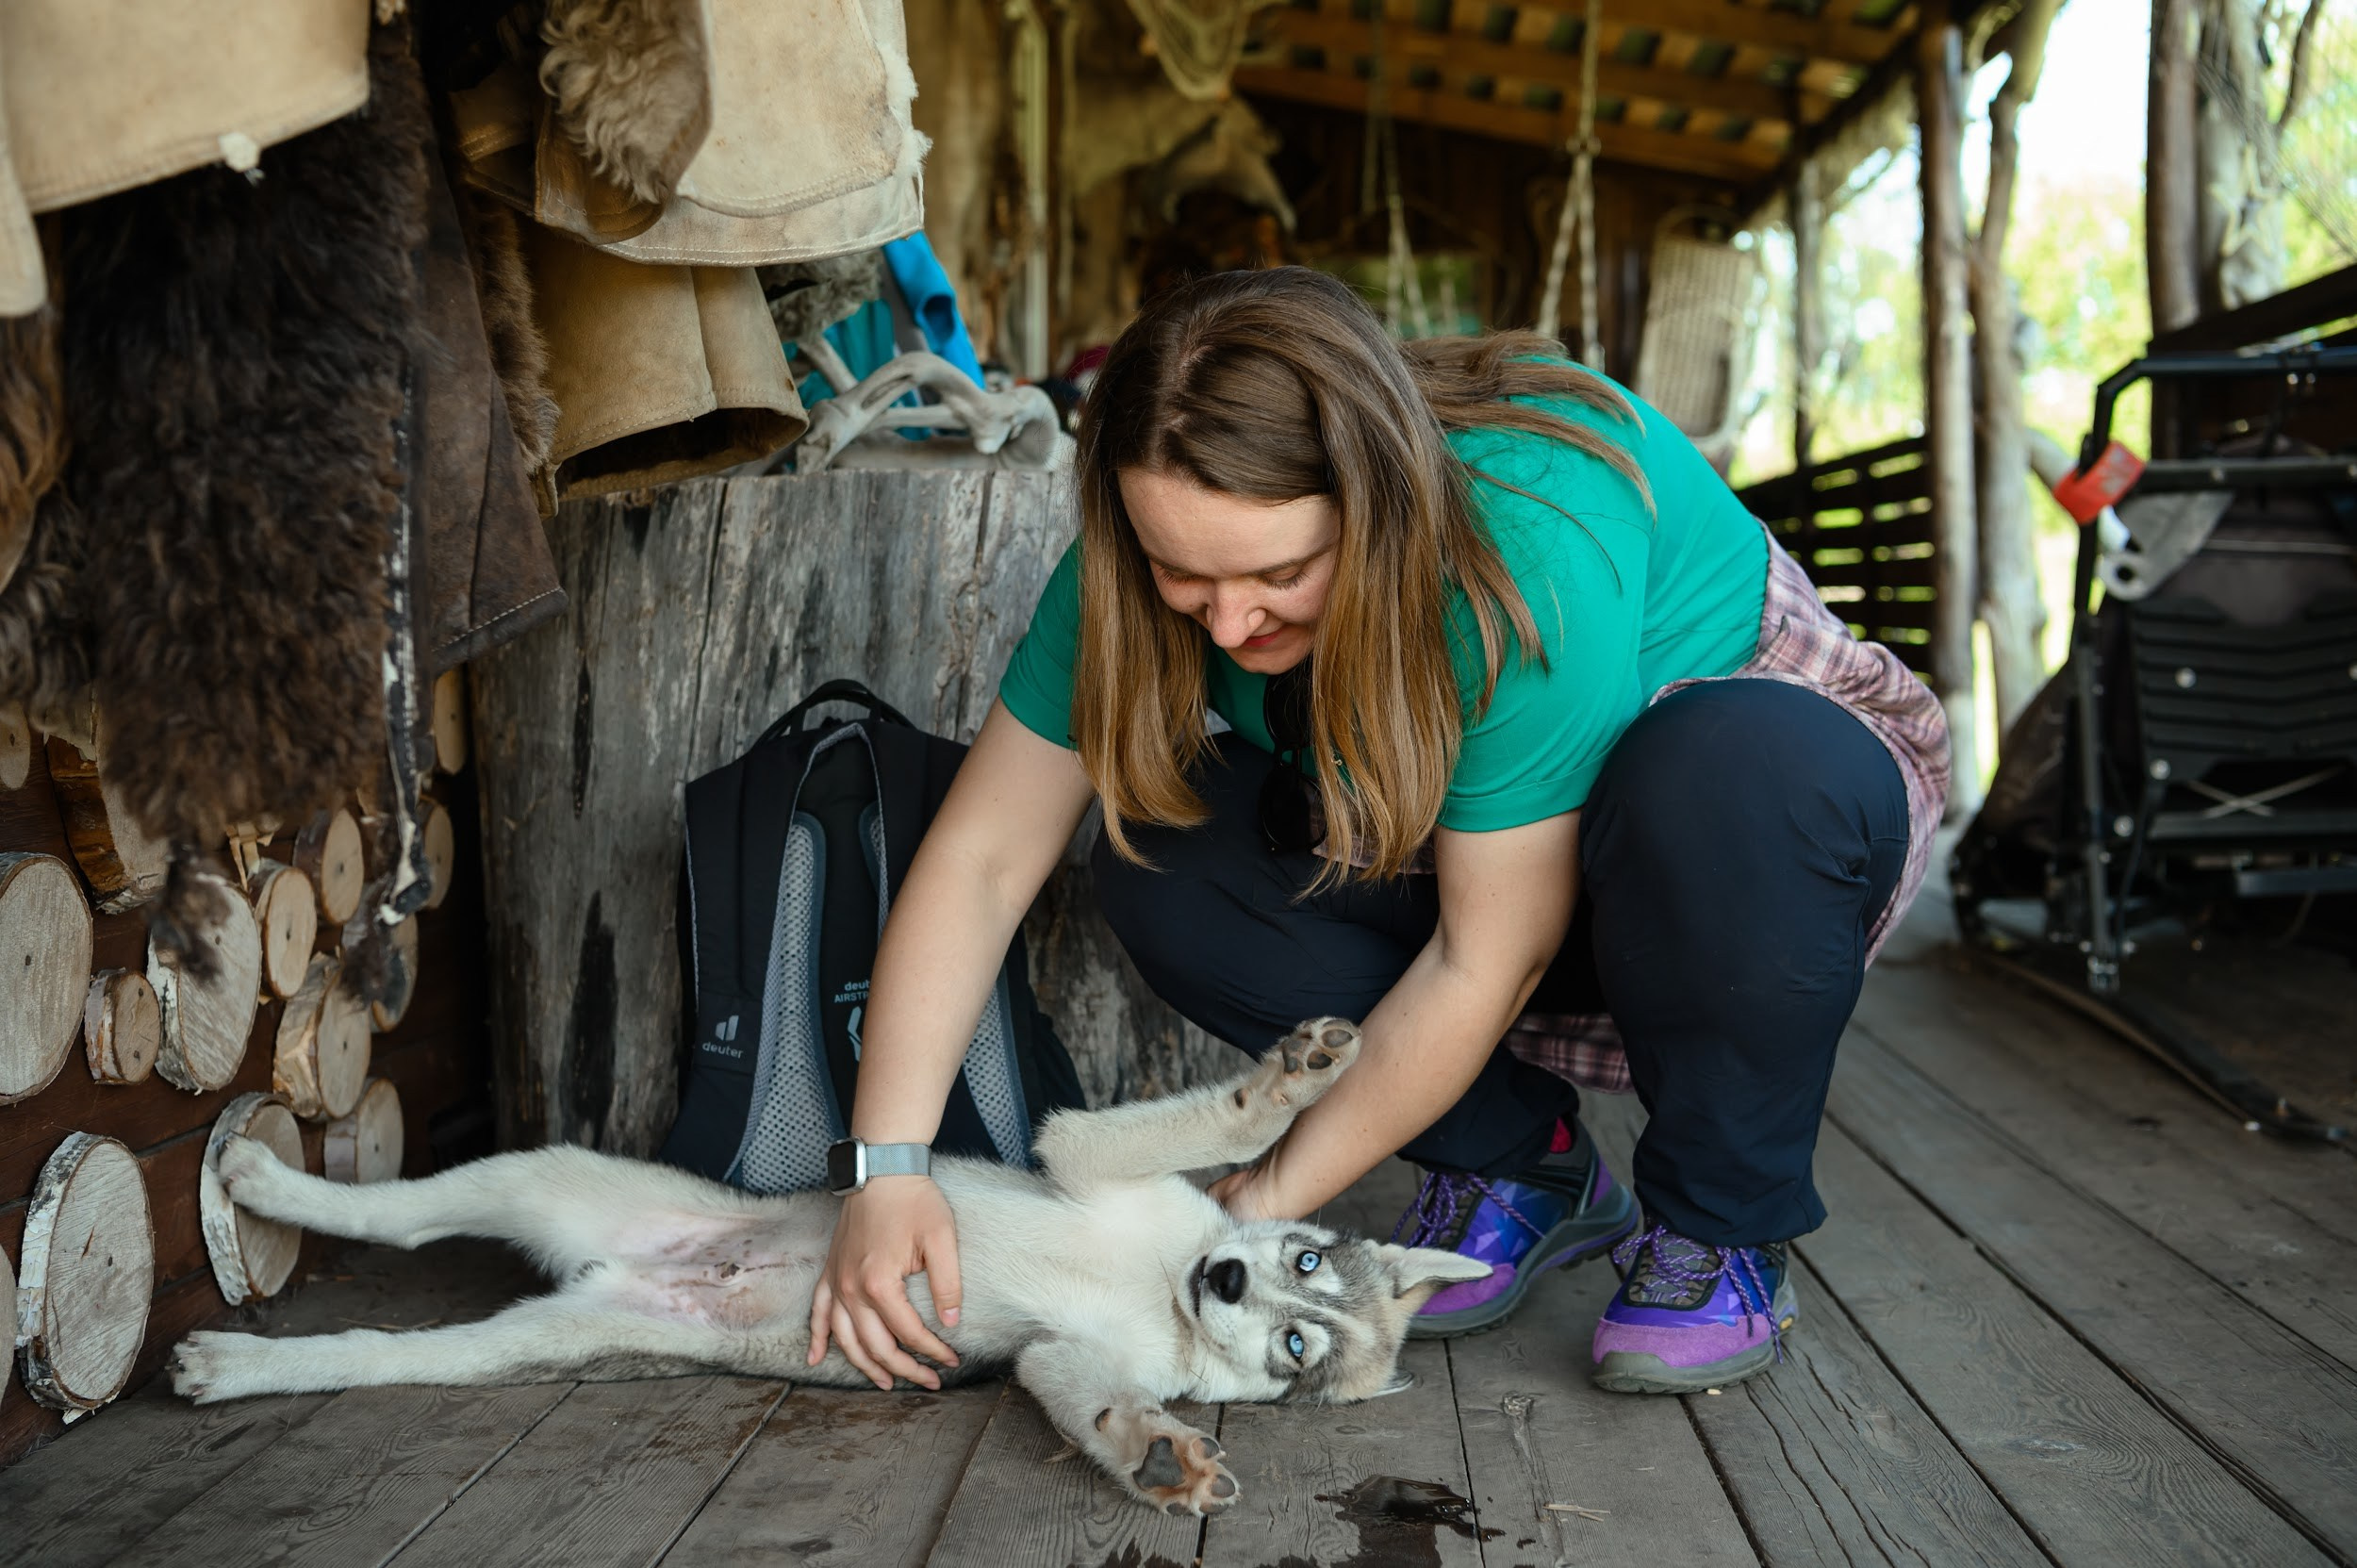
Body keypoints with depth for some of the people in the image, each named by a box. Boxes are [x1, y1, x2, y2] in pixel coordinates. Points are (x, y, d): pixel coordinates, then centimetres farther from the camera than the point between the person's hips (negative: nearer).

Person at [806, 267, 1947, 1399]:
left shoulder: (1534, 541, -37)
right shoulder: (1170, 542, -20)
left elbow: (1487, 961, -30)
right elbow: (981, 857, -18)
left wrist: (1266, 1203, -24)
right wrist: (884, 1172, -28)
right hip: (1448, 857, 5)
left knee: (1723, 771, -41)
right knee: (1168, 860, -20)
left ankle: (1724, 1229, -15)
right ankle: (1518, 1169, -2)